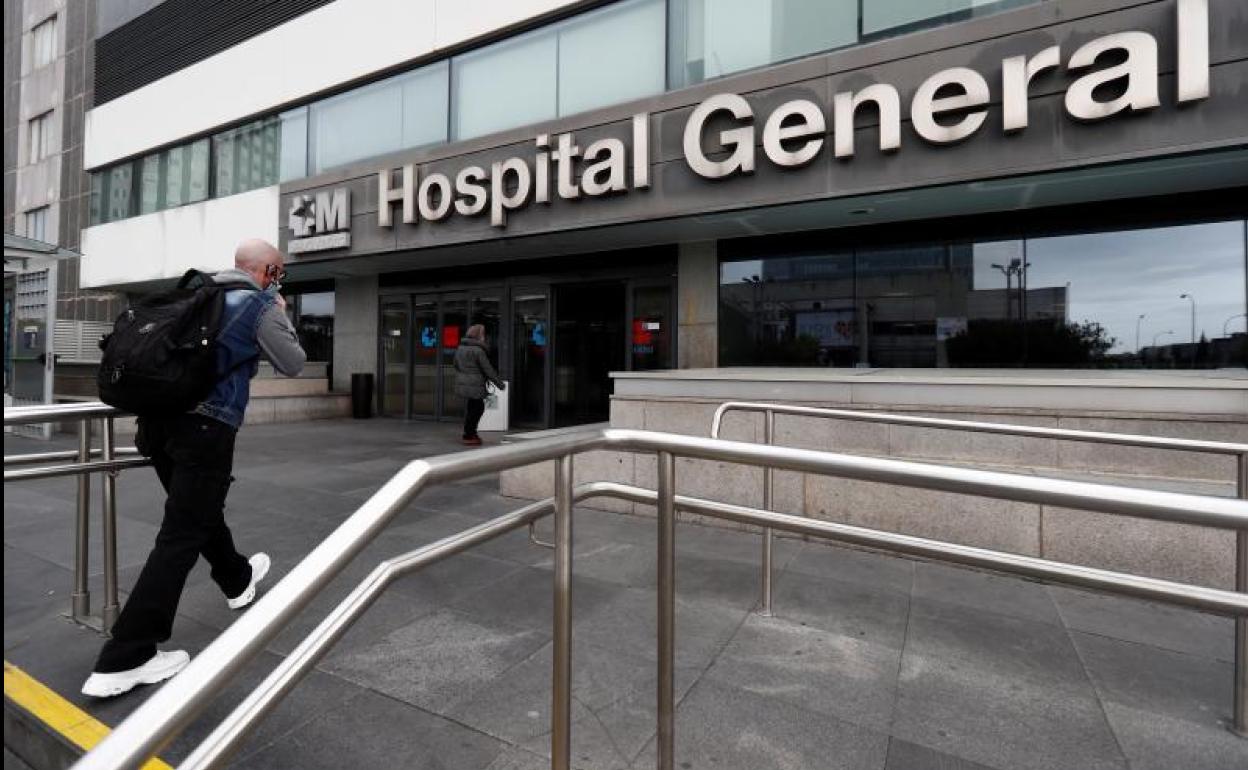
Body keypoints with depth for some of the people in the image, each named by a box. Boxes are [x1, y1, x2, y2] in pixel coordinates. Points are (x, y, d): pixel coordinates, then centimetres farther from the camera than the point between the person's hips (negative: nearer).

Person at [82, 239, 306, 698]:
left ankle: (238, 580, 46)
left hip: (159, 419, 8)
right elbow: (293, 365, 5)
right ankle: (123, 660, 0)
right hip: (205, 427, -8)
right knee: (182, 535, -2)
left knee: (201, 510, 23)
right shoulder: (261, 306, -4)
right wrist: (281, 316, 14)